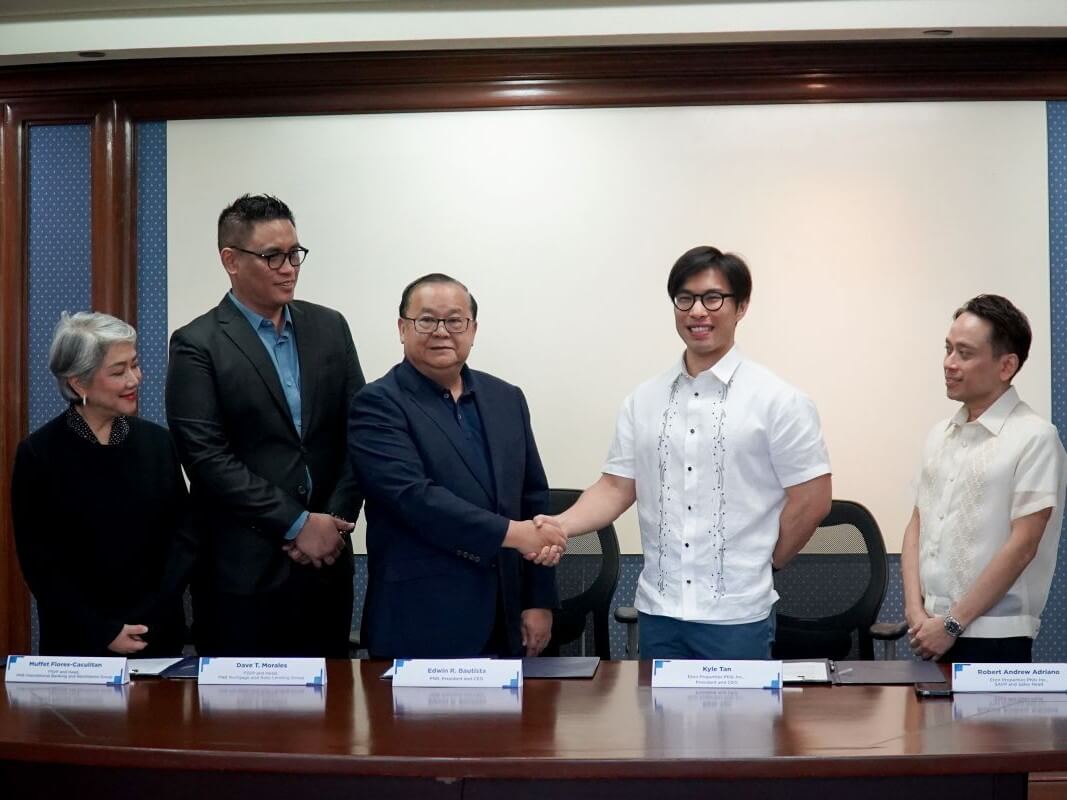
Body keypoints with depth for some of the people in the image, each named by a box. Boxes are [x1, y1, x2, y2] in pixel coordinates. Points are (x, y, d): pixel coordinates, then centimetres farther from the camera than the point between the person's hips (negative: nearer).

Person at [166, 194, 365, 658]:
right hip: (243, 568, -4)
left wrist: (334, 522, -5)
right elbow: (208, 458, -12)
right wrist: (296, 524, -13)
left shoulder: (329, 327, 10)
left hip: (327, 558, 4)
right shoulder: (197, 345, -5)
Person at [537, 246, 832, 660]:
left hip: (736, 616, -4)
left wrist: (763, 563, 3)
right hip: (657, 611, 4)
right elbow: (616, 487, 7)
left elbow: (811, 500, -3)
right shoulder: (643, 400, 7)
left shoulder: (776, 400, -5)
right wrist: (558, 526, -9)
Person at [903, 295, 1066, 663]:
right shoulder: (939, 435, 10)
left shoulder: (1034, 438, -9)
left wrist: (952, 624, -13)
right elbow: (916, 527, 11)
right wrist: (915, 609, -3)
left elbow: (1022, 547, -14)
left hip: (993, 639, -5)